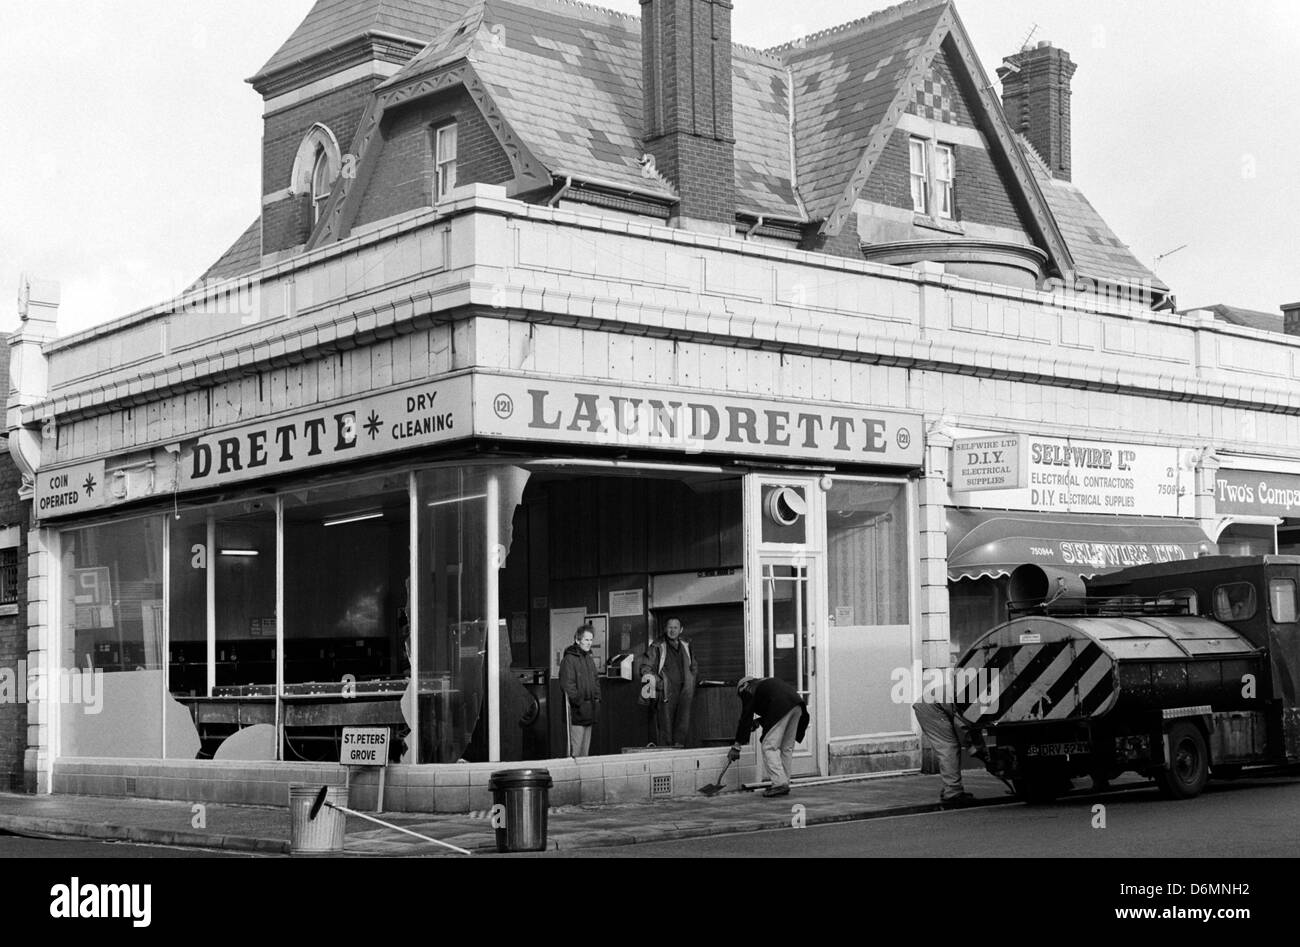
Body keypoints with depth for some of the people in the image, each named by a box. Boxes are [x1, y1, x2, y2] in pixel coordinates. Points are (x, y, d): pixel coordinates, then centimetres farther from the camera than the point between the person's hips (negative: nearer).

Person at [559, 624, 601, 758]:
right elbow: (567, 685, -16)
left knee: (585, 750, 12)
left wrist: (597, 699, 13)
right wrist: (579, 703, -17)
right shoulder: (569, 659, -10)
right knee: (575, 750, -9)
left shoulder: (588, 658, 17)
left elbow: (596, 681, 25)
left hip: (589, 712, 8)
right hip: (577, 712, -8)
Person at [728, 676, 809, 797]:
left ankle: (779, 783, -11)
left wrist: (737, 746, 13)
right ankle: (784, 784, 14)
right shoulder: (766, 682, 37)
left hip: (782, 708, -8)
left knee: (769, 747, -2)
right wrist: (758, 721, 34)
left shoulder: (748, 691, 15)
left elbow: (745, 718, 11)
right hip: (797, 706, 8)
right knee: (787, 748, 14)